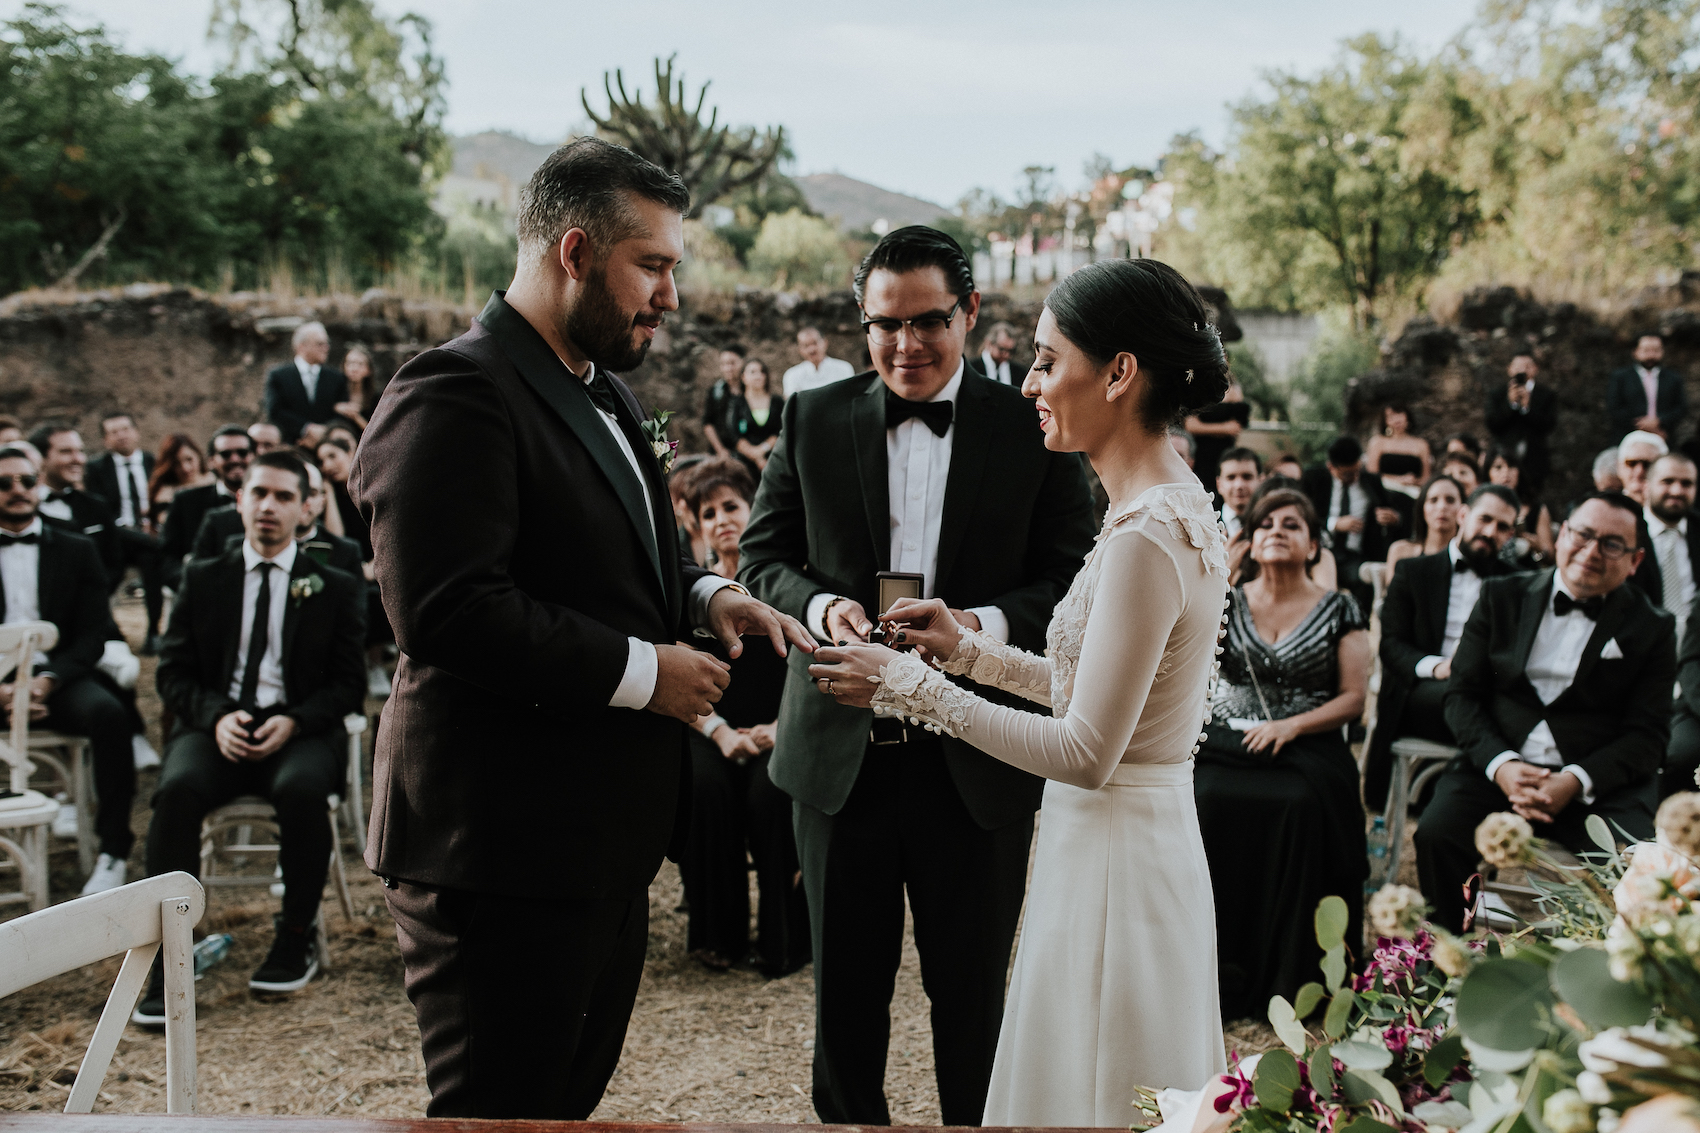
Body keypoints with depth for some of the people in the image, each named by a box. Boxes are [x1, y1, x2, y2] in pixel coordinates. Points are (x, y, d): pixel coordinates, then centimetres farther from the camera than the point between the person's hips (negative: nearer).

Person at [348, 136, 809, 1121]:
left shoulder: (603, 391, 16)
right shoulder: (456, 395, -17)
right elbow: (448, 611, -27)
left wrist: (703, 593, 6)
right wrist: (642, 670, -20)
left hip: (603, 843, 10)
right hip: (506, 855, -10)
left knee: (574, 1091, 20)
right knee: (501, 1105, 1)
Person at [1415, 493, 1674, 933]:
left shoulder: (1652, 628, 8)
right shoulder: (1502, 596, 12)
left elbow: (1647, 734, 2)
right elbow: (1462, 694, 7)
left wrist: (1576, 780, -16)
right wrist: (1500, 764, -12)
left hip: (1600, 785, -1)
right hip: (1500, 768, 1)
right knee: (1438, 833, -27)